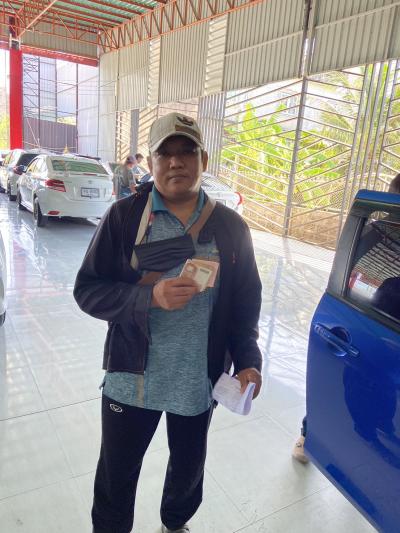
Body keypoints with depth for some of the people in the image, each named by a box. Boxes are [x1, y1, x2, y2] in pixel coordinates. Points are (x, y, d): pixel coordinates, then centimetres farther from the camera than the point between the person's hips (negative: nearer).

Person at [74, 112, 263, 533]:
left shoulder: (231, 226, -4)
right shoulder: (123, 217, -10)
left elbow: (246, 299, 2)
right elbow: (87, 289, -9)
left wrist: (247, 360, -8)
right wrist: (150, 297, -25)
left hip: (199, 383, 2)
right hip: (130, 378, -2)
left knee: (188, 467, 25)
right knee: (116, 474, 17)